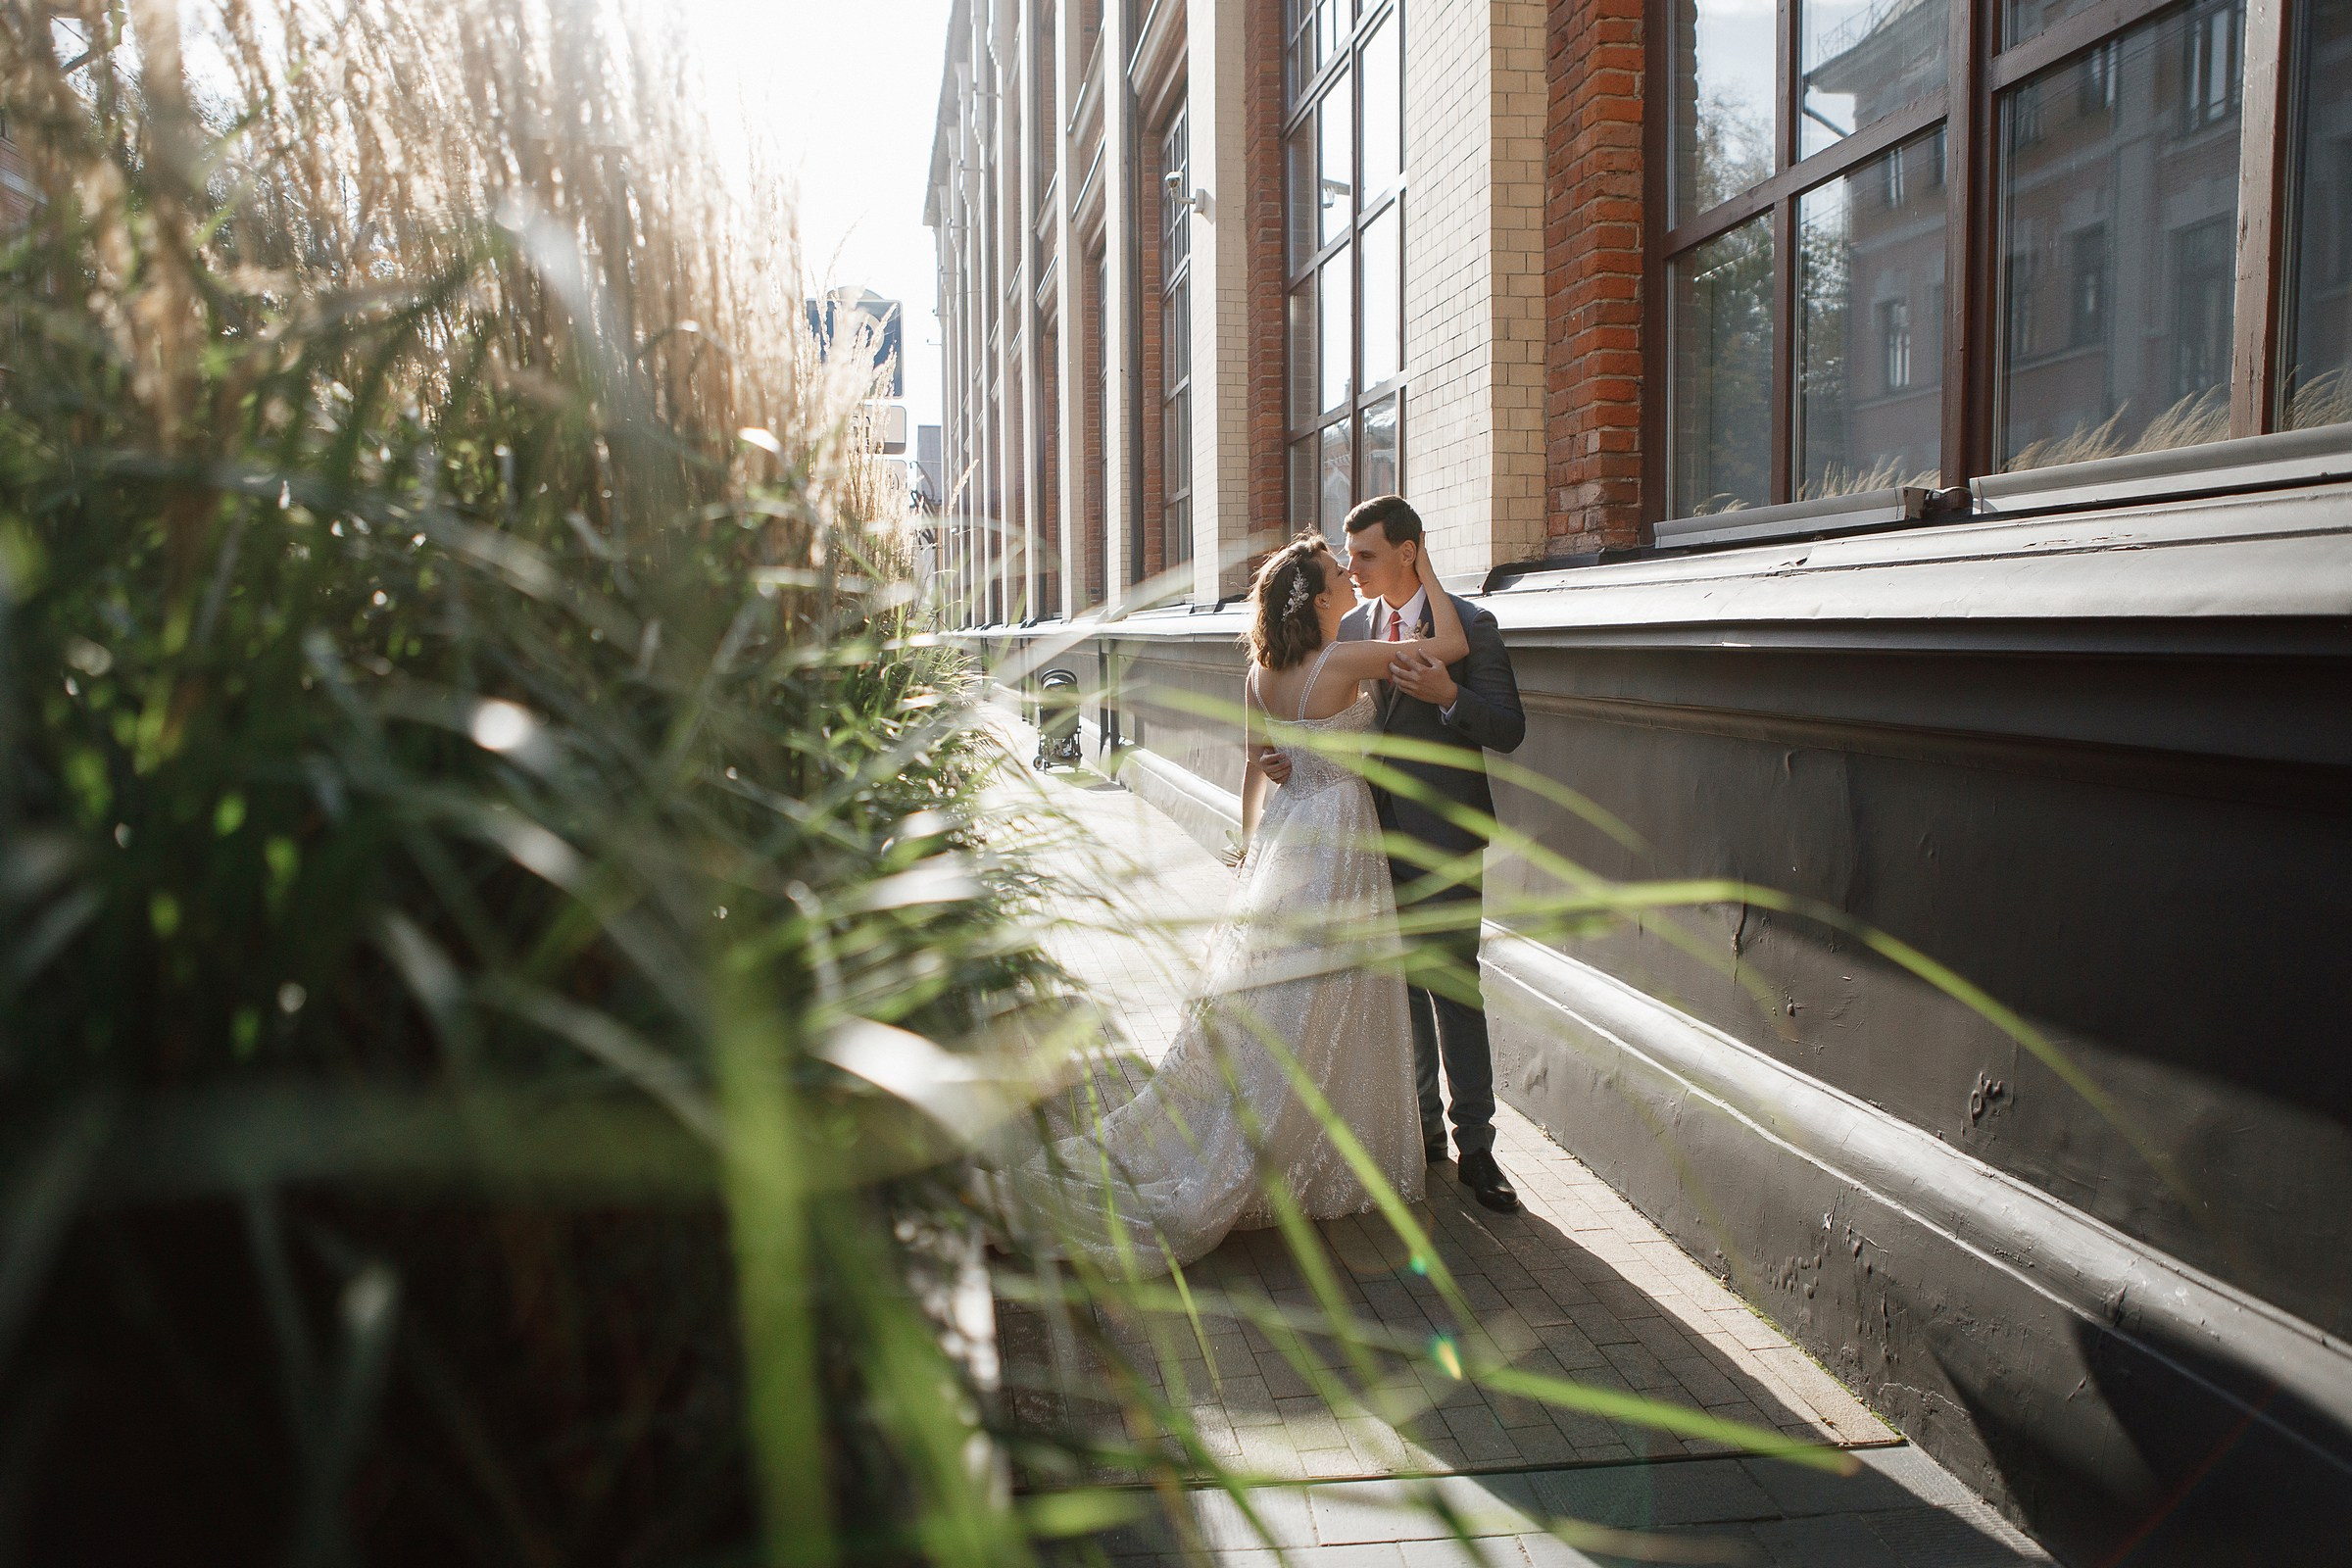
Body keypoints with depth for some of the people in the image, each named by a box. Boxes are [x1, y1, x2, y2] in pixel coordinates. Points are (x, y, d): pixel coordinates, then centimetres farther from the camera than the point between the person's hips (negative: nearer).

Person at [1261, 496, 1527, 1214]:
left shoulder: (1470, 625, -8)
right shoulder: (1350, 628, 8)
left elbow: (1509, 729, -10)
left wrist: (1448, 696, -27)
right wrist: (1293, 756, -7)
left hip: (1442, 840, -5)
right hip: (1374, 837, 5)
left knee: (1455, 992, 0)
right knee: (1402, 990, 14)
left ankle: (1474, 1147, 10)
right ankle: (1424, 1125, 28)